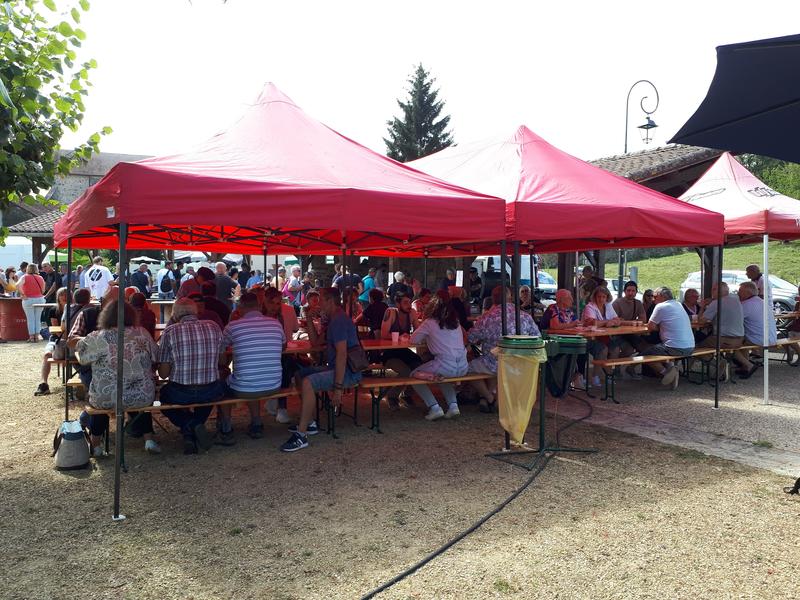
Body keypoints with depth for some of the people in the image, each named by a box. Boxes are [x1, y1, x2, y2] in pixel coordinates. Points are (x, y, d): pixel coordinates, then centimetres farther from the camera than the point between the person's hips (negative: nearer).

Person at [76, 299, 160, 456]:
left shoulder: (96, 338, -6)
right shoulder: (142, 334, -1)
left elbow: (82, 359, 11)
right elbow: (155, 358, 10)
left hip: (106, 400, -1)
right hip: (143, 398, 1)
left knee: (95, 396, 31)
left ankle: (95, 445, 34)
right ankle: (148, 439, 26)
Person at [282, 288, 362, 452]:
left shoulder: (339, 321, -18)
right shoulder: (334, 320, 16)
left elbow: (342, 354, -26)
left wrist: (338, 388, -30)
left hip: (348, 372, -11)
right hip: (336, 368, 11)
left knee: (307, 383, -28)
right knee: (300, 374, 16)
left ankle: (301, 436, -24)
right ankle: (309, 423, 17)